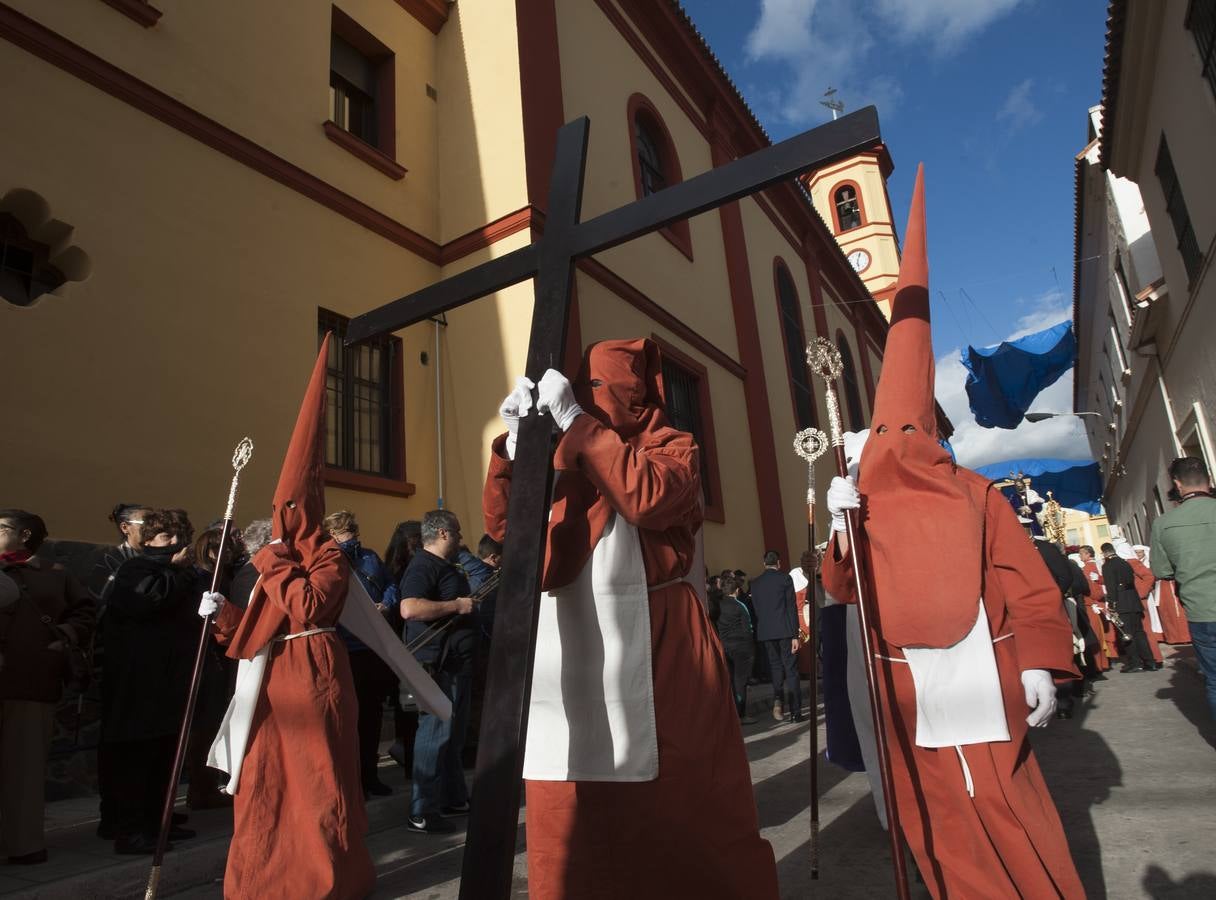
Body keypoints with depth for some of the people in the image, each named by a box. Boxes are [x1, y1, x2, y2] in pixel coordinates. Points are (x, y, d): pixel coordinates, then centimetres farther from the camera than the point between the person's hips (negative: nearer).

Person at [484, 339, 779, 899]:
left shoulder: (672, 446, 3)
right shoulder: (561, 458, 15)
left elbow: (647, 498, -18)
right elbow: (502, 524, 9)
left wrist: (575, 422, -14)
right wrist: (515, 440, -3)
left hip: (654, 652, -3)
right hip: (572, 654, 4)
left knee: (675, 809, 7)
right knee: (572, 817, 8)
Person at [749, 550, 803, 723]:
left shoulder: (755, 583, 7)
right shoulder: (785, 578, -3)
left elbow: (756, 609, 8)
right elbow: (792, 607, -6)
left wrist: (762, 630, 13)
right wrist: (795, 634, -6)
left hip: (765, 632, 3)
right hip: (785, 631, -3)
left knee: (776, 667, 15)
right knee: (791, 670, 3)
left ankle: (777, 701, 0)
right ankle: (795, 712, 4)